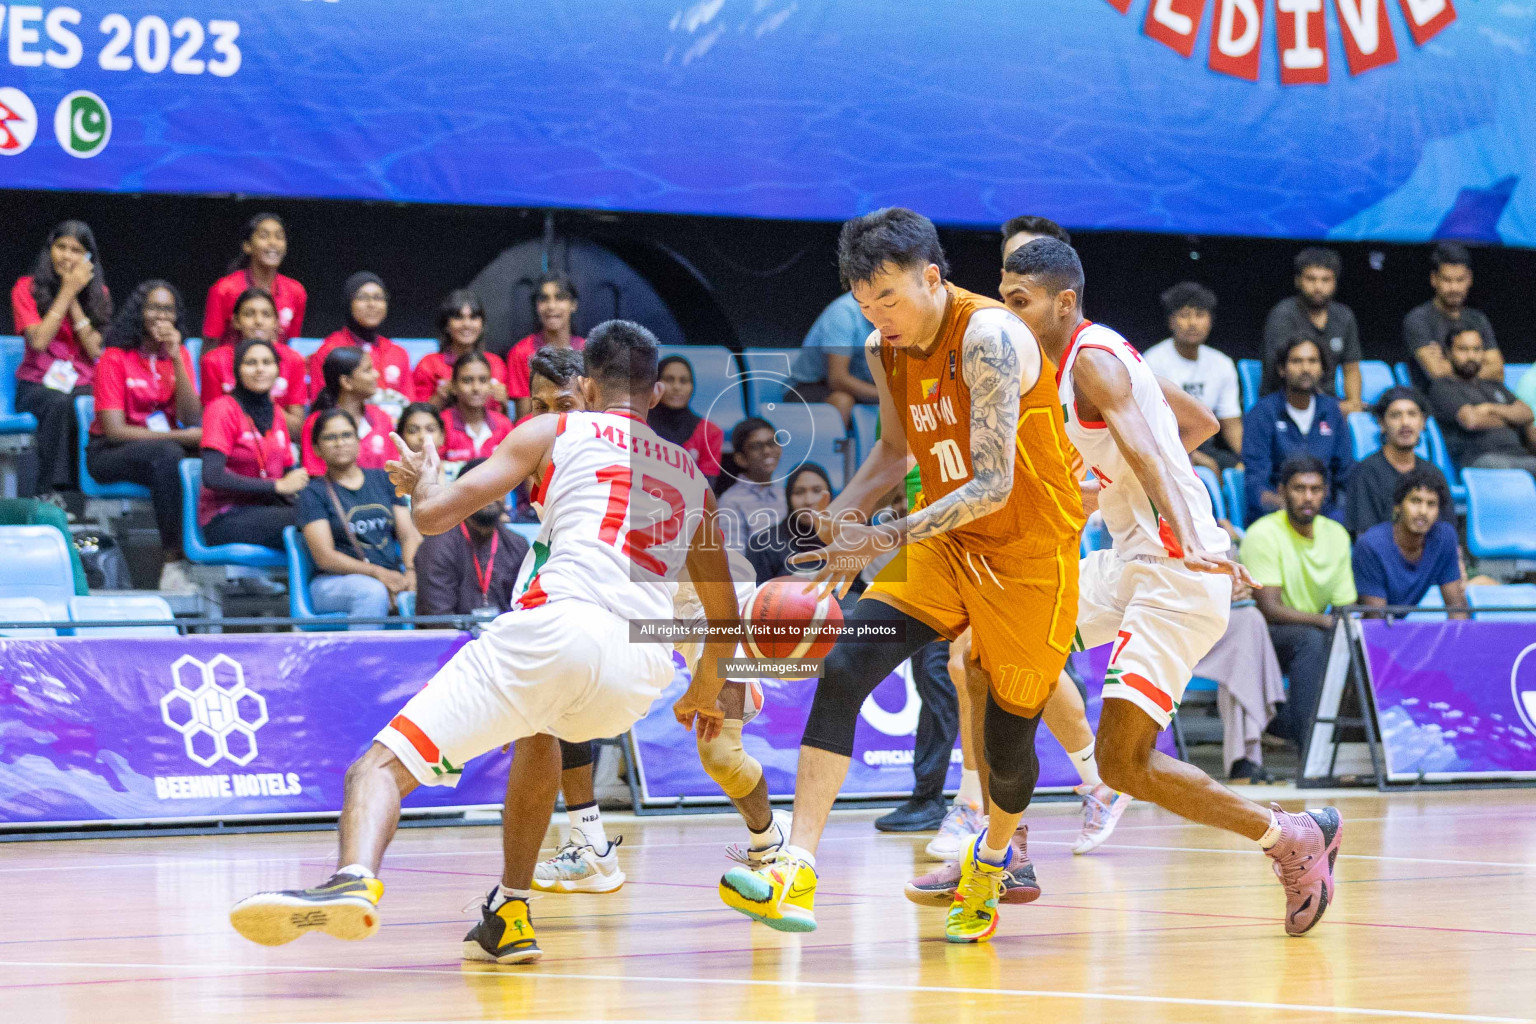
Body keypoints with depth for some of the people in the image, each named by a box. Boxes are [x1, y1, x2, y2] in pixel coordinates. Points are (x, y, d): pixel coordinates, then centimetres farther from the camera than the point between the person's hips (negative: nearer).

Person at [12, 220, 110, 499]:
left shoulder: (99, 294, 11)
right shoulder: (28, 288, 3)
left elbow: (95, 350, -2)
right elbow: (39, 341, -11)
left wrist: (74, 298, -7)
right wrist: (67, 291, -9)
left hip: (84, 385, 2)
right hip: (38, 384, -2)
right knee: (58, 403, -38)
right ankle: (48, 489, -37)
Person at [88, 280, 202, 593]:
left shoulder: (179, 354, 6)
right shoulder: (115, 358, -9)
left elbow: (192, 419, -7)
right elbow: (114, 430, -15)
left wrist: (176, 359, -15)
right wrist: (180, 437, -21)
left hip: (164, 448, 5)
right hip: (110, 453, -5)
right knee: (168, 455, -37)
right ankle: (173, 561, -36)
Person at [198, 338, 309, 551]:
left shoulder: (275, 414, 16)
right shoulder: (223, 409, -5)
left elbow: (289, 471, 18)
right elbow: (212, 476, -16)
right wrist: (278, 485, -15)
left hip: (266, 508, 6)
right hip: (226, 518, -6)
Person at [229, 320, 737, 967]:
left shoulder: (554, 431, 17)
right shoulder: (690, 476, 30)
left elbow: (435, 514, 9)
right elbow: (725, 618, 34)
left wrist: (420, 481, 33)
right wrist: (706, 690, 54)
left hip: (559, 627, -5)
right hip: (642, 671, 5)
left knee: (385, 763, -7)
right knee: (539, 730, 39)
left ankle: (355, 877, -41)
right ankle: (509, 920, 31)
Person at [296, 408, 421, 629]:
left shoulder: (384, 480, 19)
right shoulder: (313, 492, 6)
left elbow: (409, 535, 11)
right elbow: (324, 557, -5)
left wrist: (410, 571, -12)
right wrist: (377, 573, -18)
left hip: (392, 576, 3)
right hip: (334, 582, -3)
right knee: (373, 593, -37)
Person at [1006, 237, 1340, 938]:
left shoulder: (1091, 360, -12)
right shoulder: (1100, 355, 16)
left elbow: (1140, 445, -30)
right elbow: (1199, 423, 28)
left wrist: (1187, 540, -46)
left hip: (1175, 574, -10)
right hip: (1131, 563, 10)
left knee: (1123, 763, -15)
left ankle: (1291, 839, 0)